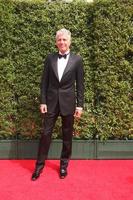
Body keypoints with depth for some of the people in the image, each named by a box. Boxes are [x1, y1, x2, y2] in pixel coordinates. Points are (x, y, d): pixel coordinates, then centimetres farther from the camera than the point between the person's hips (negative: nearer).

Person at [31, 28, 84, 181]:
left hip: (68, 103, -1)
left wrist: (80, 105, -4)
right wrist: (43, 101, -1)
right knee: (45, 133, 5)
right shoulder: (50, 58, 3)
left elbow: (80, 85, -1)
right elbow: (44, 82, 4)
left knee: (67, 135, 10)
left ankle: (64, 164, 27)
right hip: (51, 102, 1)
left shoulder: (77, 60, -1)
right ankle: (40, 164, 20)